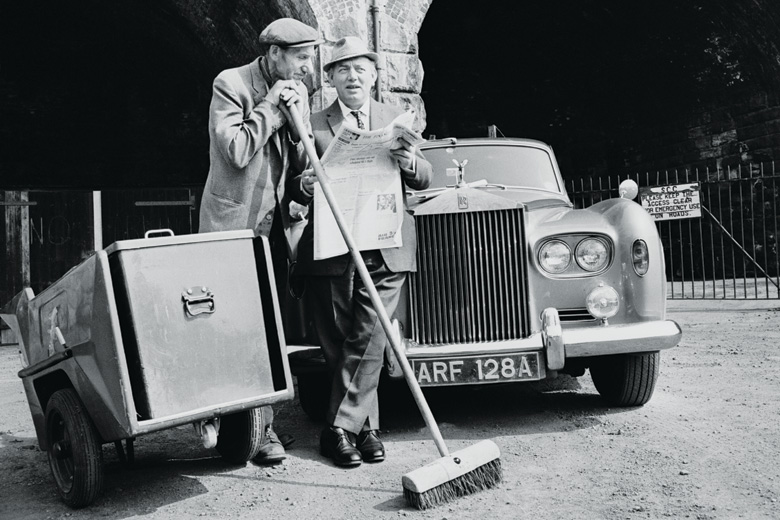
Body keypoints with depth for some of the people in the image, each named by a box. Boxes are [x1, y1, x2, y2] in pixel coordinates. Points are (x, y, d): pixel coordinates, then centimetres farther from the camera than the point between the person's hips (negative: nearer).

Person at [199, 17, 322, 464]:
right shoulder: (230, 84, -7)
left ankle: (260, 423, 16)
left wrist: (296, 118, -8)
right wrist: (270, 107, -13)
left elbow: (302, 163, 7)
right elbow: (235, 150, -18)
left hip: (274, 224, 6)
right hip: (233, 222, -6)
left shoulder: (297, 92, 11)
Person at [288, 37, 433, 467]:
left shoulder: (396, 118, 13)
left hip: (385, 251, 1)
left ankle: (340, 429, 3)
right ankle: (365, 426, 16)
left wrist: (410, 164, -13)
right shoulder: (312, 125, 7)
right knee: (338, 345, 4)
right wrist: (304, 185, -15)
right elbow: (293, 187, 9)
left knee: (368, 342, -5)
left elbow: (424, 181, 10)